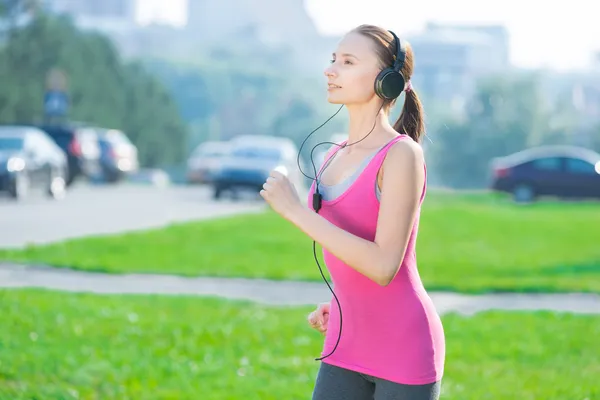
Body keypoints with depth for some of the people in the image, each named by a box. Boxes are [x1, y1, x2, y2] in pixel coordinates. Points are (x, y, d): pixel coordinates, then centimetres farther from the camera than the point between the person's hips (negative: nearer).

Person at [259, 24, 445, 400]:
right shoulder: (337, 156, 9)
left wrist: (296, 211, -23)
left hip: (405, 350, -7)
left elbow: (384, 265, -23)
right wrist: (340, 303, 13)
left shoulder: (403, 154, -15)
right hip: (351, 348, 7)